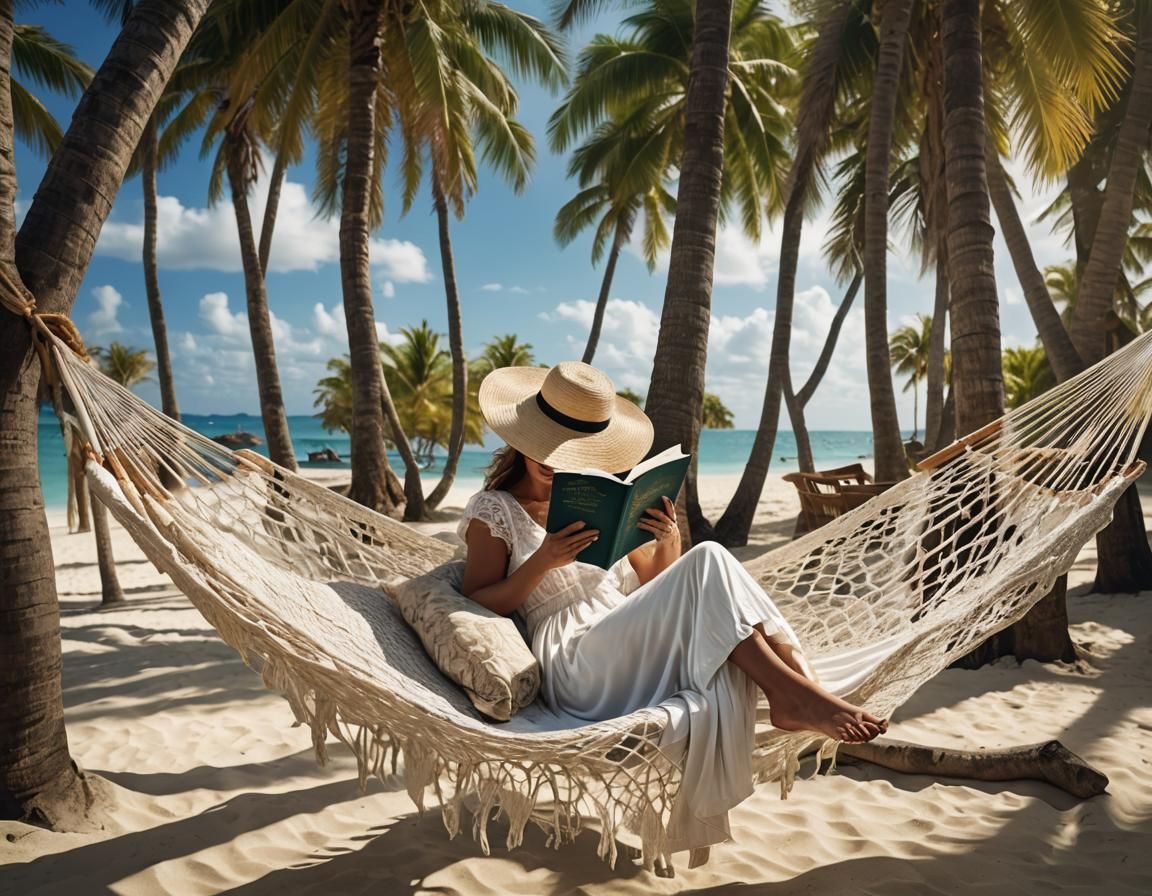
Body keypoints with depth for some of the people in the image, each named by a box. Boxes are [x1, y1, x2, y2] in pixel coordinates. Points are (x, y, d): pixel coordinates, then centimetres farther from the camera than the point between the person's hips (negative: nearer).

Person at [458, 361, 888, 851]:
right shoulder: (493, 511, 7)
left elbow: (654, 587, 21)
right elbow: (476, 606, 0)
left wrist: (668, 545, -2)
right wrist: (543, 561, -15)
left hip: (641, 658, 5)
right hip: (579, 671, -5)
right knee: (707, 562, -25)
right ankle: (793, 693, -21)